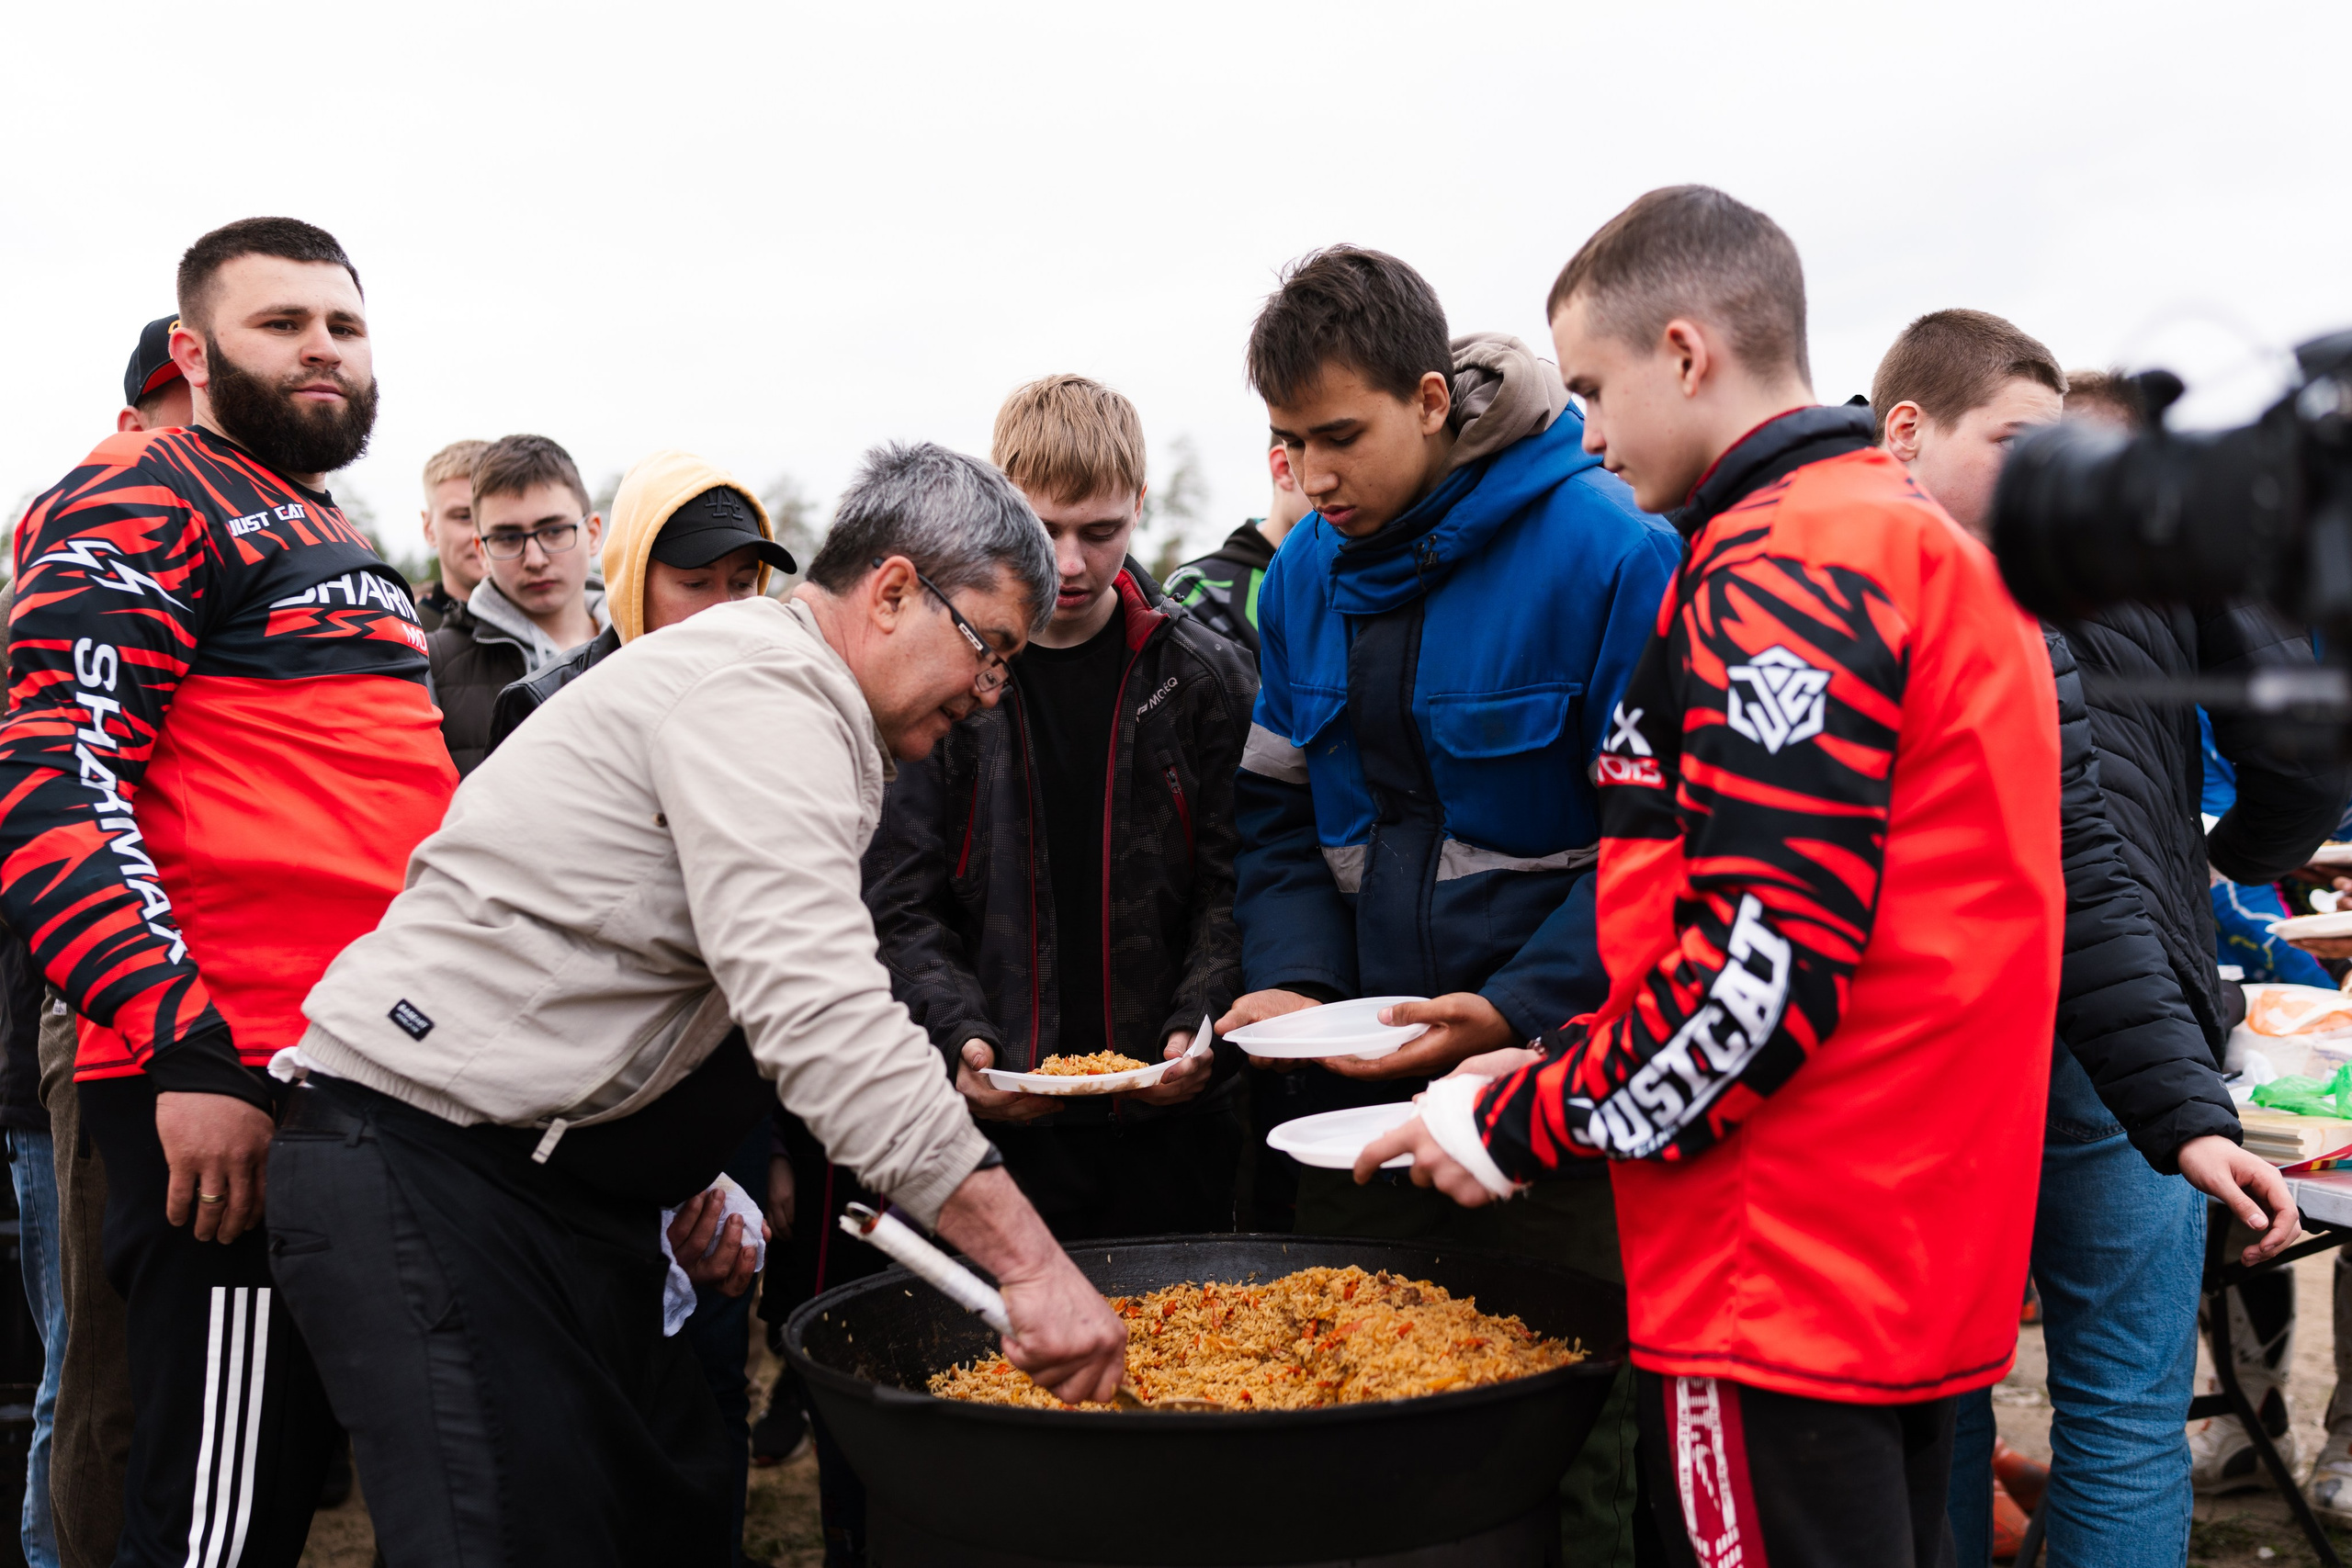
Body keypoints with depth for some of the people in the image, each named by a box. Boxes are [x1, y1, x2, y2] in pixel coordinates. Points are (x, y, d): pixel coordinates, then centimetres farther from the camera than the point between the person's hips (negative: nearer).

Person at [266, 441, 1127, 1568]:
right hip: (422, 1164, -10)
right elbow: (820, 1010, -30)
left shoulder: (780, 696, 18)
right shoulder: (762, 689, -17)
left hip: (552, 1172, 10)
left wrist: (693, 1180, 17)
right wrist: (1030, 1261, -31)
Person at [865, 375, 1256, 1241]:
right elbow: (899, 907, -1)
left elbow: (1233, 887, 2)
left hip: (1170, 1113, 1)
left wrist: (1200, 1029, -13)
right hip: (999, 1114, -1)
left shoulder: (1204, 674, 2)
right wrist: (961, 1039, -16)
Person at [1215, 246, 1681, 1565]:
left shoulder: (1611, 550, -14)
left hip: (1556, 1069, -5)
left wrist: (1521, 1006, -23)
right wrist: (1291, 981, -6)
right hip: (1359, 1078, 6)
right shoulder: (1306, 573, 5)